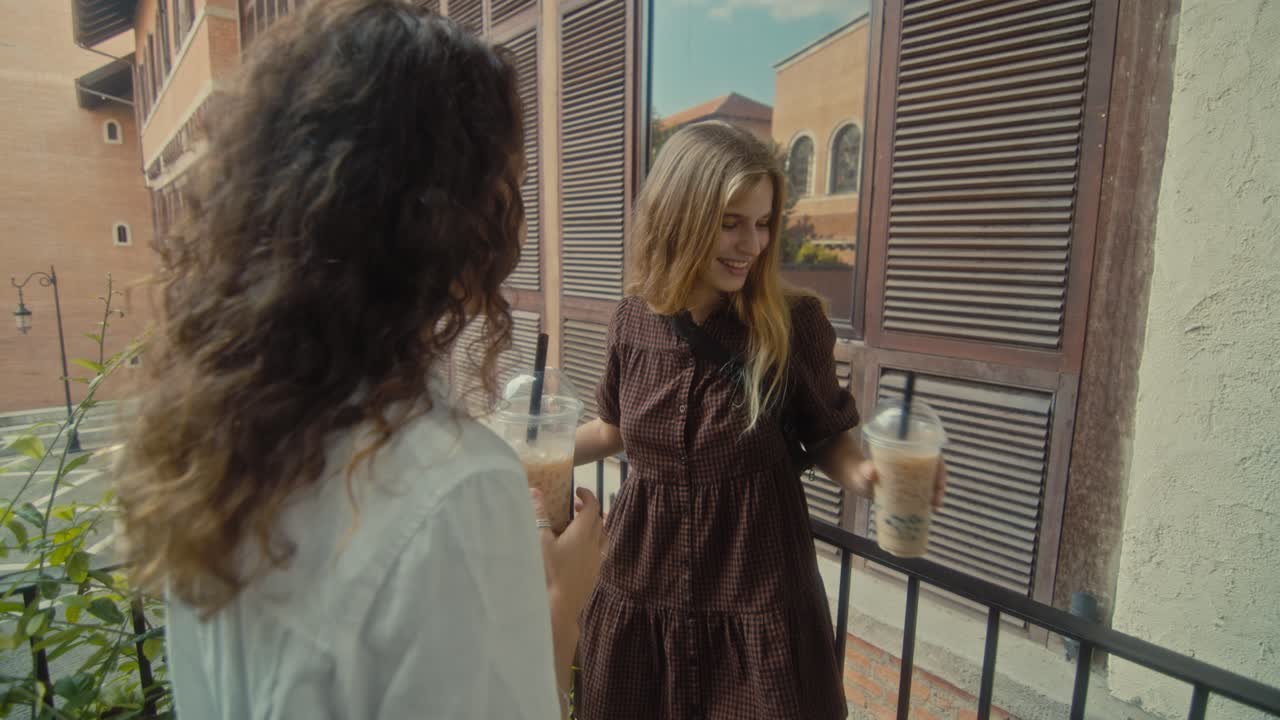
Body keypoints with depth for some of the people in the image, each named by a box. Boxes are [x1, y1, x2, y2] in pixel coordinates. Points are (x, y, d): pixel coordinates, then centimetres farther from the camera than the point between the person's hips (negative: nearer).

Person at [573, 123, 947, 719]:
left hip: (757, 597, -2)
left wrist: (865, 474, -22)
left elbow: (827, 440, -1)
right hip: (641, 587, 3)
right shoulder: (634, 319, -6)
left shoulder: (792, 323, -13)